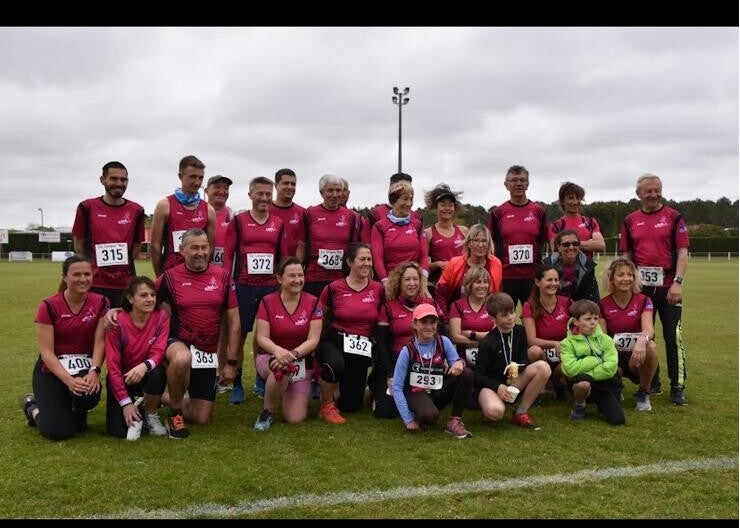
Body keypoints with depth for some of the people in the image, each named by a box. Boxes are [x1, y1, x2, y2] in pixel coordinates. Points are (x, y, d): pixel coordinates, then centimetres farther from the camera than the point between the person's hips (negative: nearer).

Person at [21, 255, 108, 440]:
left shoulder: (100, 302, -6)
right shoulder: (49, 306, -14)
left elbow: (99, 341, -9)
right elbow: (46, 351, -16)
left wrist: (94, 371, -27)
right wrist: (69, 380, -29)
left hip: (83, 366, 2)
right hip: (52, 368, -2)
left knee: (90, 395, -33)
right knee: (59, 431, -16)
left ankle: (76, 411, 6)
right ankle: (33, 405, 19)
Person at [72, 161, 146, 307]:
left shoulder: (136, 210, 6)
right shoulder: (87, 207, 1)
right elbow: (79, 244, 7)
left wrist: (123, 265, 6)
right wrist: (90, 269, 5)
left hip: (125, 285, 2)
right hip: (94, 284, -1)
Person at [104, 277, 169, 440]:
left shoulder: (162, 317, -13)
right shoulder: (117, 322, -18)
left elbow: (158, 352, -19)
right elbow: (113, 364, -16)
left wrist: (145, 366, -44)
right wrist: (126, 403, -18)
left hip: (147, 376, 1)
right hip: (123, 378, -1)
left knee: (157, 373, -36)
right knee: (119, 431, -18)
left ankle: (150, 414, -6)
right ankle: (135, 412, 18)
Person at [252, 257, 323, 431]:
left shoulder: (312, 302, -5)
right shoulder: (267, 301, -6)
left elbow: (313, 339, -10)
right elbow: (262, 337, -10)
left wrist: (293, 354, -28)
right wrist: (278, 351, -32)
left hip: (301, 362, 2)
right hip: (270, 357, -1)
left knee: (295, 419, -10)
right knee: (281, 368, -40)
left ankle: (286, 391, 26)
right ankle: (267, 412, -12)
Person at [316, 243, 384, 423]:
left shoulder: (378, 289, -2)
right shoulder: (334, 288, -8)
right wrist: (316, 345, -1)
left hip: (361, 349, 3)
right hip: (333, 341, -3)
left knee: (351, 405, 6)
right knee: (336, 365, -39)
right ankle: (327, 404, -10)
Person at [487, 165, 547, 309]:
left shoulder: (539, 211, 6)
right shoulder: (498, 213, 4)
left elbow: (544, 242, 9)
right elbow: (492, 244, 8)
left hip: (533, 275, 1)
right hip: (506, 276, -1)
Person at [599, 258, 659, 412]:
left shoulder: (643, 301, -3)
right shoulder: (603, 305, 0)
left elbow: (649, 328, -21)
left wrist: (642, 340, -46)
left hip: (636, 354, 0)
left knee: (651, 347, -35)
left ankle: (643, 393, -10)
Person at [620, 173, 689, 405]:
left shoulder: (674, 217, 1)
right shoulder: (630, 221, 8)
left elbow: (682, 252, -4)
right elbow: (626, 255, 10)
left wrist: (677, 282, -13)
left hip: (668, 287, -3)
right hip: (641, 287, 3)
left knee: (673, 335, -2)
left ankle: (678, 386, 7)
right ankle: (651, 382, 22)